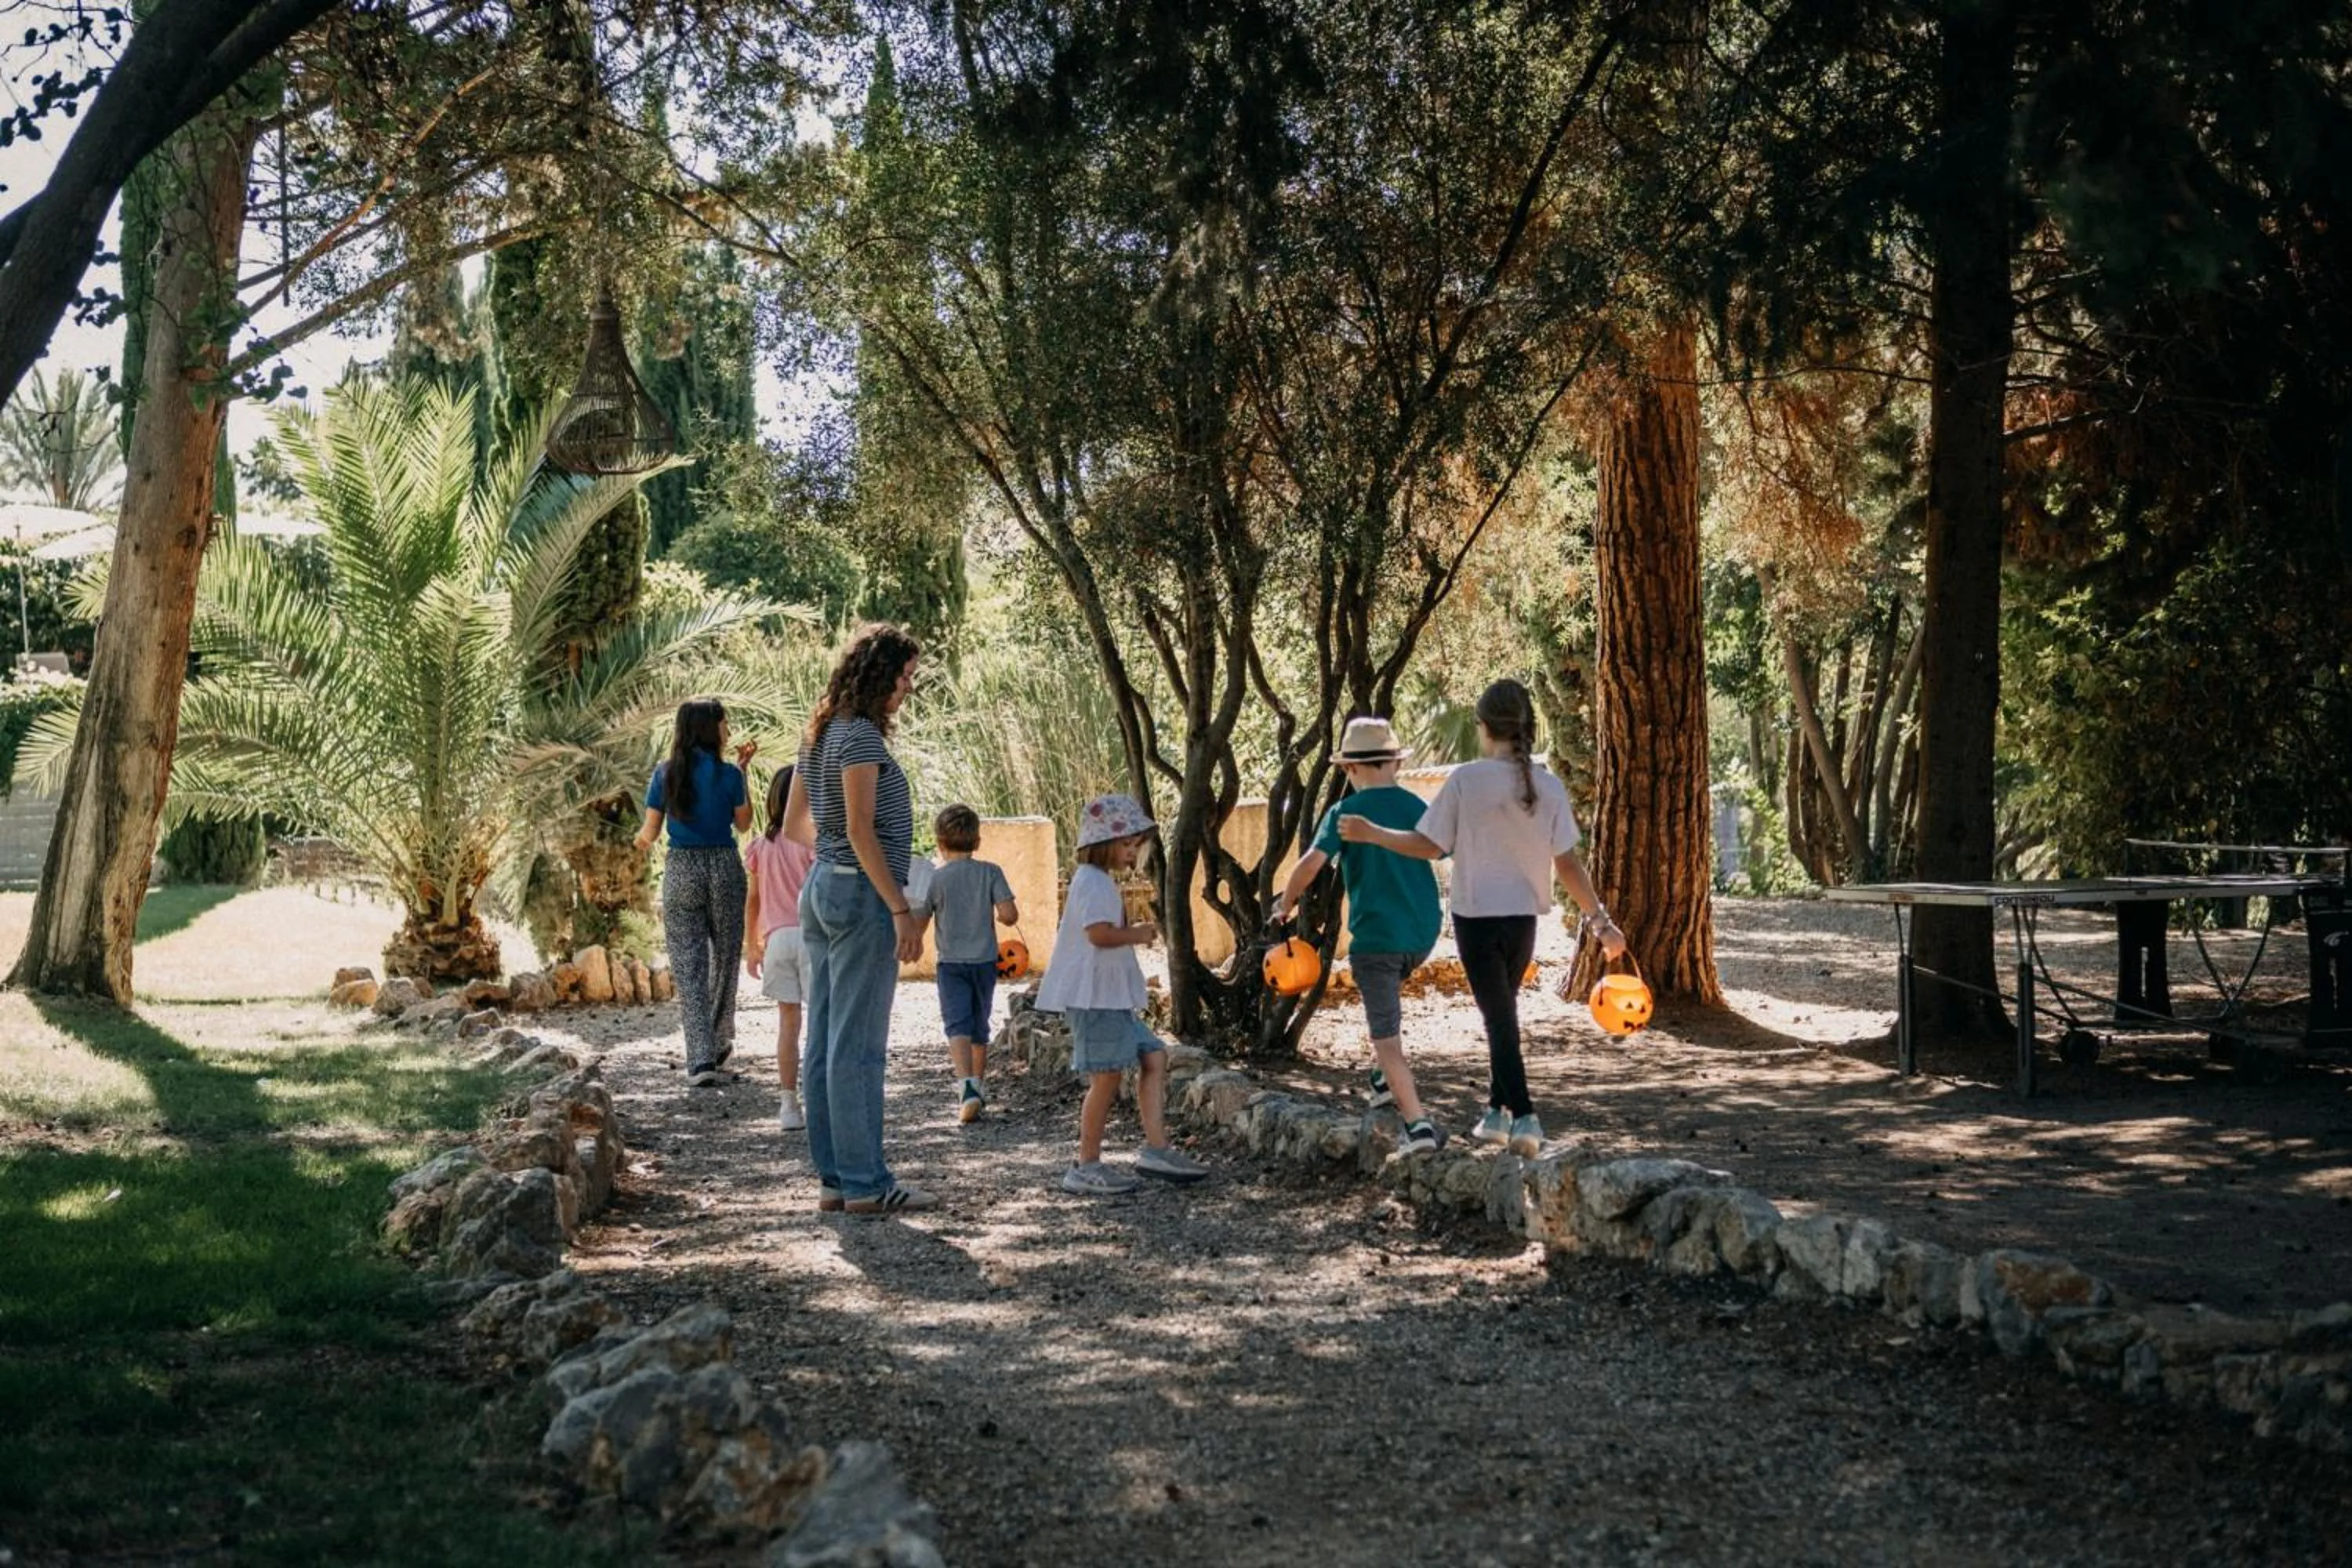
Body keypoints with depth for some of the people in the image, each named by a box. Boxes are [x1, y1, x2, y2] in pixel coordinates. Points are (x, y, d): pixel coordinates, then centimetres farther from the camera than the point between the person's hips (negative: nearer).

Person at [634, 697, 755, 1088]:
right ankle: (720, 1042, 32)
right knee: (724, 958, 18)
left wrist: (641, 839, 25)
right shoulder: (729, 774, -6)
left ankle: (701, 1060, -9)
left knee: (688, 966, 1)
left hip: (681, 871, 1)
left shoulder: (666, 774, -2)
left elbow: (650, 832, 1)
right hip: (724, 868, 0)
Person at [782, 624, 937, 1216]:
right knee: (858, 1045, -6)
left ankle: (834, 1178, 14)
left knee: (825, 1043, 8)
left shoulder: (820, 736, 14)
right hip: (862, 892, -9)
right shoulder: (861, 736, -13)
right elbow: (861, 832, -18)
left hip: (822, 886, 9)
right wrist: (902, 910, -18)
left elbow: (794, 824, 19)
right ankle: (866, 1183, -2)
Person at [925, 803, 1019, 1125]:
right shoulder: (991, 872, -2)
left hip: (951, 962, -3)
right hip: (985, 961, 3)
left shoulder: (935, 878, -6)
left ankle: (967, 1084, -32)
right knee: (980, 1027, 18)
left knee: (957, 1026, -11)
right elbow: (1010, 915, -8)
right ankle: (979, 1084, 31)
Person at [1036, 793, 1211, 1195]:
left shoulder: (1101, 881, 21)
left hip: (1113, 998, 11)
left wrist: (1135, 935, 15)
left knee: (1153, 1056, 7)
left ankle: (1156, 1147, 5)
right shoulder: (1093, 880, -13)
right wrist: (1139, 934, -10)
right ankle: (1087, 1167, 0)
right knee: (1107, 1076, -7)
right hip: (1094, 996, -11)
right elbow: (1099, 933, -25)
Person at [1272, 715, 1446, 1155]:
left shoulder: (1345, 812, -6)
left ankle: (1418, 1125, -9)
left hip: (1375, 934, -5)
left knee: (1387, 1037, -1)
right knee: (1385, 993, 33)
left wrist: (1286, 903, -1)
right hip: (1423, 932, 5)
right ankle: (1385, 1079, 25)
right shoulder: (1418, 808, 5)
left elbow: (1312, 862, -17)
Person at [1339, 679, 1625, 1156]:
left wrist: (1372, 833, 5)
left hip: (1476, 916, -4)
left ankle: (1523, 1117, -8)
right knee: (1503, 1011, 20)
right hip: (1524, 917, 4)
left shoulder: (1466, 780, -13)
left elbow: (1429, 846, -8)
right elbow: (1567, 864, -2)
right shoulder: (1549, 786, -3)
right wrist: (1600, 920, 7)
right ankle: (1497, 1111, 27)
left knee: (1499, 1016, 2)